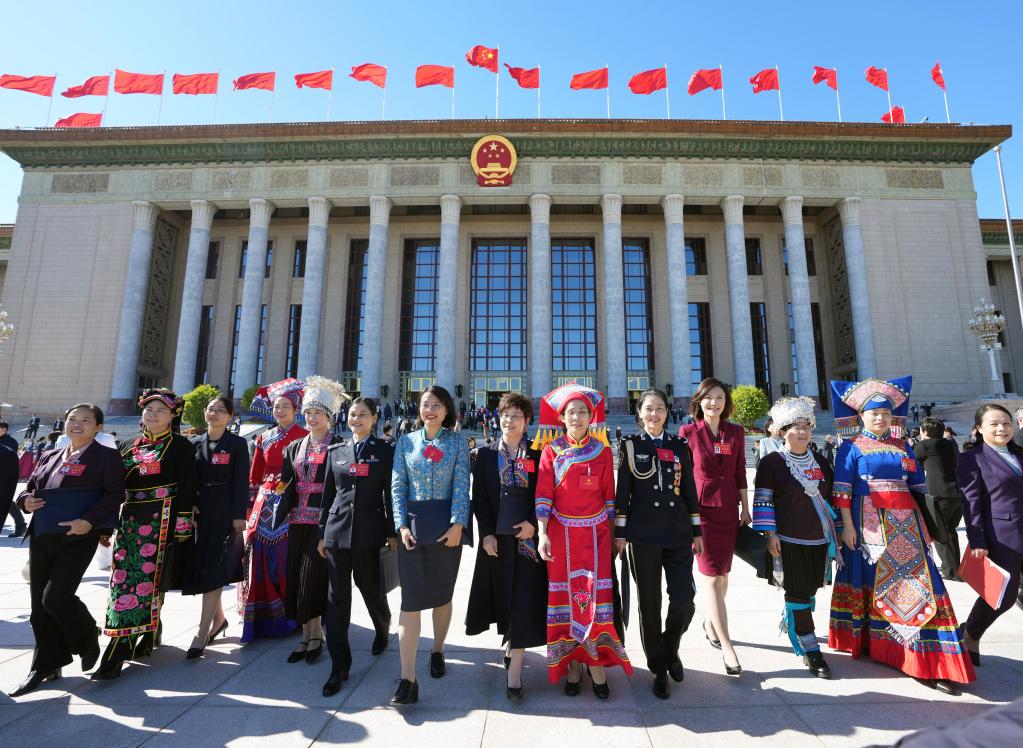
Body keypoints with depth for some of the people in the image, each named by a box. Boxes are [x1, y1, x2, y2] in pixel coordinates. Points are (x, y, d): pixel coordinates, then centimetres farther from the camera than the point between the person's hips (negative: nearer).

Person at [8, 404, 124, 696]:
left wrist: (89, 521, -24)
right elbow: (29, 489, 21)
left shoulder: (106, 456, -4)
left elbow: (114, 495, -12)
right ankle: (46, 667, 26)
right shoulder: (50, 457, 16)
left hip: (77, 538, -7)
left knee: (56, 597, -13)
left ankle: (88, 640, 17)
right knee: (39, 604, 11)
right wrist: (26, 501, -2)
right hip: (41, 538, 7)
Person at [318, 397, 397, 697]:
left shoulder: (385, 450, -1)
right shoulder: (336, 451, 9)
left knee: (372, 590, 13)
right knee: (337, 598, 4)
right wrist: (322, 533, 10)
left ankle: (383, 630, 44)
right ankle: (339, 666, 15)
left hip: (370, 532, -2)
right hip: (337, 531, 3)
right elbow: (328, 494, 11)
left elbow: (390, 493, -2)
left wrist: (392, 533, -3)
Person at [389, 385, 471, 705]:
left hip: (447, 524, 0)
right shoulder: (406, 441, 7)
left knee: (442, 594, 13)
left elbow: (461, 485, -4)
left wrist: (457, 525, -14)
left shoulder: (457, 442, 3)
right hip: (412, 524, 0)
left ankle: (437, 651, 36)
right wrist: (401, 525, -7)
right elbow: (397, 486, 3)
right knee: (411, 598, -3)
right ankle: (407, 679, 0)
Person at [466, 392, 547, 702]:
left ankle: (514, 671, 4)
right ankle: (510, 643, 38)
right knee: (502, 595, 12)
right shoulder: (486, 455, 4)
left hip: (527, 536, -1)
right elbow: (479, 497, 1)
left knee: (523, 601, -2)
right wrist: (487, 533, -7)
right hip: (496, 537, 1)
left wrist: (533, 523, -12)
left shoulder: (538, 456, 2)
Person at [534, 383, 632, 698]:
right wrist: (542, 534, -14)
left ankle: (596, 662, 12)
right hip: (561, 532, 0)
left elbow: (609, 495, 7)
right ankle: (572, 663, 19)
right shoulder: (552, 450, -1)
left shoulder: (602, 451, 3)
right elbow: (543, 494, -5)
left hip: (595, 533, 1)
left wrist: (611, 532, 8)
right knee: (566, 595, 5)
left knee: (596, 594, -2)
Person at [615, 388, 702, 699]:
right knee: (649, 604, 6)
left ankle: (670, 649, 28)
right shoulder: (631, 445, 1)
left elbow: (690, 490, 10)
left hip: (679, 534, 2)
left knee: (684, 602, -3)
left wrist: (697, 532, 9)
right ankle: (659, 668, 26)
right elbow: (622, 491, 0)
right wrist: (620, 532, -2)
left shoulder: (680, 447, 8)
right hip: (643, 535, -2)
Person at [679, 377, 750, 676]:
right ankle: (727, 646, 2)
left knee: (722, 573, 13)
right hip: (700, 508, -4)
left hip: (728, 509, 4)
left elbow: (740, 473, 10)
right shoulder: (688, 432, -4)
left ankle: (711, 623, 36)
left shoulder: (736, 432, 6)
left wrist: (745, 507, 10)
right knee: (712, 575, -5)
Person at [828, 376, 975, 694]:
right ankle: (866, 639, 22)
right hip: (869, 523, -4)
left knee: (916, 580, -2)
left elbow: (917, 487, 15)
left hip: (904, 524, 4)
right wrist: (847, 524, -12)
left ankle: (930, 657, 2)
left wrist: (921, 523, 10)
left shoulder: (902, 447, 13)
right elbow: (842, 489, -6)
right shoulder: (851, 447, -1)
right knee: (872, 581, 6)